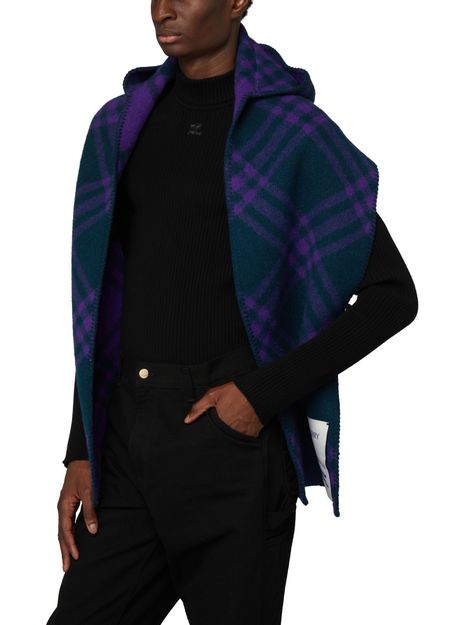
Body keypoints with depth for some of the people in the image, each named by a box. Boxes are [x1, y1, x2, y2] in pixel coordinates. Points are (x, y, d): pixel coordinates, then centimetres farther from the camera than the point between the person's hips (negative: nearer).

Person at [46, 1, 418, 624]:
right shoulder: (128, 127, 11)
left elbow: (392, 294, -6)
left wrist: (263, 394, -12)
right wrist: (80, 452, 8)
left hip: (231, 438, -5)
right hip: (129, 444, 5)